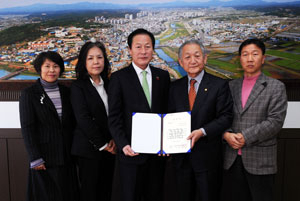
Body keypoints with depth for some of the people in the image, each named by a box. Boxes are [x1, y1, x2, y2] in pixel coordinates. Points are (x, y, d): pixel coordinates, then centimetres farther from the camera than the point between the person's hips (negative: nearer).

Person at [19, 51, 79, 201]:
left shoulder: (66, 92, 8)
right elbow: (27, 128, -8)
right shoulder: (29, 94, -4)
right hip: (45, 157, -4)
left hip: (67, 156, 4)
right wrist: (35, 159, -12)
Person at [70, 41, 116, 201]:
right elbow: (83, 119, -12)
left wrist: (114, 139, -4)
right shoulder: (78, 87, -6)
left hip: (109, 147, 5)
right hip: (89, 148, -4)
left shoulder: (108, 84, 9)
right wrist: (102, 144, -10)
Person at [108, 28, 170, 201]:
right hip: (132, 152, -3)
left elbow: (167, 111, 8)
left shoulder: (163, 76, 7)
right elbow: (114, 117, -6)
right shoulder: (119, 78, -4)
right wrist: (124, 145, -18)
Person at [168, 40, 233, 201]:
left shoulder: (219, 85, -4)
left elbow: (226, 117, -9)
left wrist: (202, 131, -22)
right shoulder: (175, 87, 8)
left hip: (207, 157, -3)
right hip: (181, 156, 4)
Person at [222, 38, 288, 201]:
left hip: (260, 161, -3)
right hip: (232, 159, 3)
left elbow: (275, 121, -9)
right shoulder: (231, 86, 12)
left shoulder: (276, 87, 1)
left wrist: (245, 137, -15)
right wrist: (226, 134, -11)